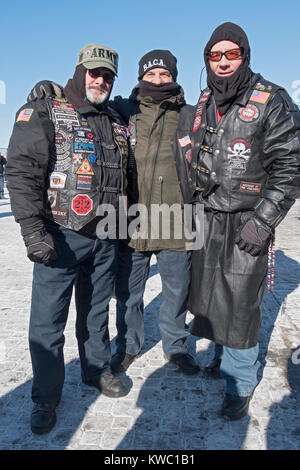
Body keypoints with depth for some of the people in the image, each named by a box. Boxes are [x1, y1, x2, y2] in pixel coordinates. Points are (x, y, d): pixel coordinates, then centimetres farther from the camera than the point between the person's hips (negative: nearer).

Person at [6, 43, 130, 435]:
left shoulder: (116, 123, 15)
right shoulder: (43, 113, -3)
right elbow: (21, 172, -13)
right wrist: (33, 230, -21)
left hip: (106, 238, 5)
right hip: (61, 236, -5)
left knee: (96, 311, 18)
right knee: (48, 321, 2)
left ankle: (98, 370, 39)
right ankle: (45, 399, 22)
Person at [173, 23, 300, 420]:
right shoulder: (203, 104, 12)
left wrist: (264, 221, -16)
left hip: (248, 221, -6)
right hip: (208, 218, 6)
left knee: (239, 302, -2)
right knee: (208, 292, 13)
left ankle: (240, 384, 18)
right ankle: (222, 355, 38)